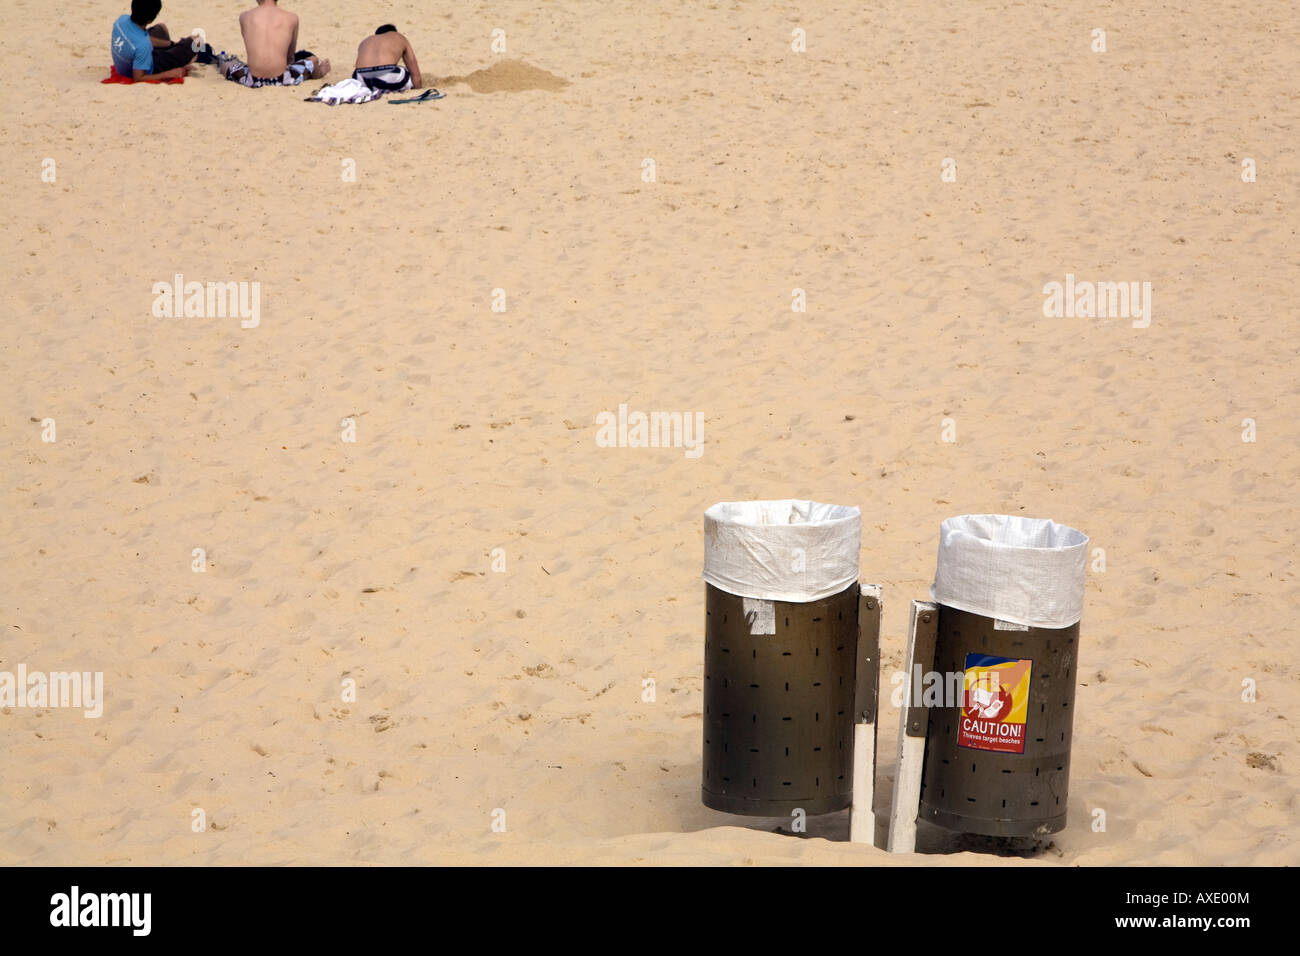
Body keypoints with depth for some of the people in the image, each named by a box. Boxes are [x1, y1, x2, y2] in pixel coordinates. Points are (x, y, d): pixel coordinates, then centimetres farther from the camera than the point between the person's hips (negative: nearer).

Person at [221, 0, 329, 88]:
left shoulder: (244, 17, 3)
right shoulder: (291, 18, 0)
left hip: (253, 81, 1)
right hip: (283, 80, -1)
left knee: (225, 65, 35)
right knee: (313, 59, 28)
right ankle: (319, 71, 62)